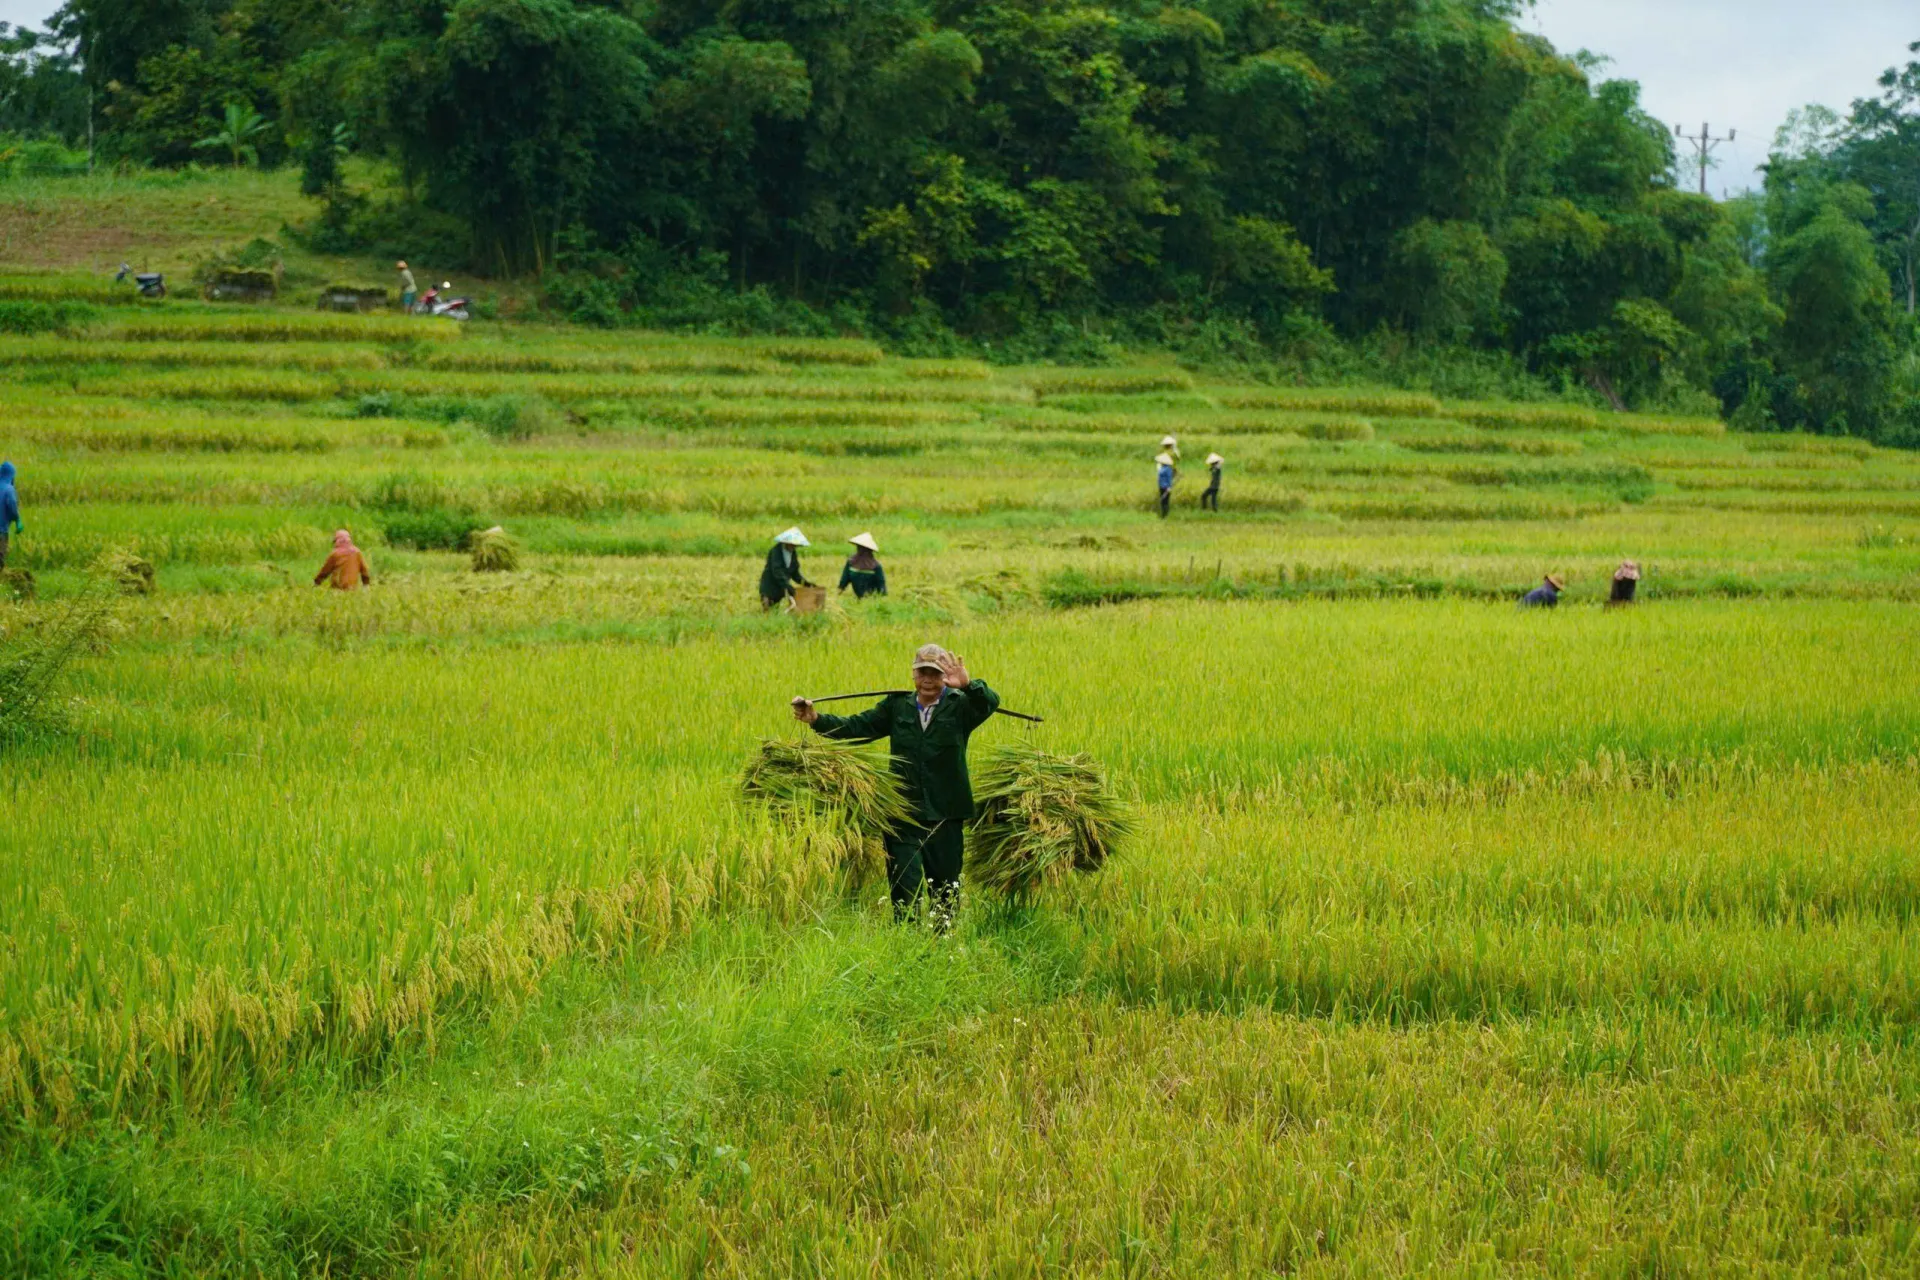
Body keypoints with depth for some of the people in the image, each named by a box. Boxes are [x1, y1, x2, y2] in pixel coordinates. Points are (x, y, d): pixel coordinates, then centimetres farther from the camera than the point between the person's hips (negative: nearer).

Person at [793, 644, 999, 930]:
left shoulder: (960, 705, -2)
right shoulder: (897, 706, 7)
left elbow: (990, 703, -22)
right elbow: (858, 727, 4)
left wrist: (968, 685, -43)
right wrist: (816, 719, -10)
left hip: (946, 817, -1)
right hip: (904, 817, 1)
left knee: (946, 891, 10)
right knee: (904, 890, -2)